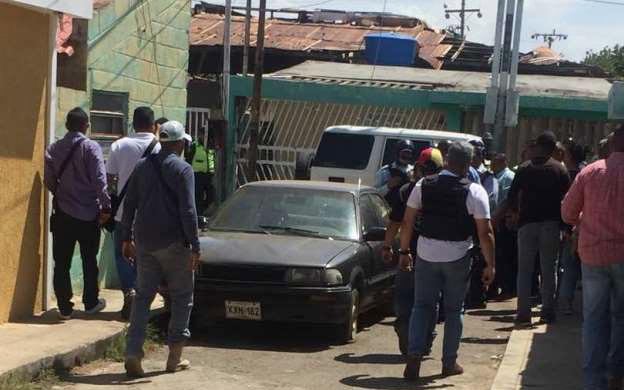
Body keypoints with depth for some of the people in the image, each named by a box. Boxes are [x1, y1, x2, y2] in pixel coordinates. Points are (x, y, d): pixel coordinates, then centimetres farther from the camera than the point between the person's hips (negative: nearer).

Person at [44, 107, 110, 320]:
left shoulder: (53, 149, 1)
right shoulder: (91, 147, -10)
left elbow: (49, 181, 4)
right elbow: (100, 180, -15)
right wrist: (105, 206, -9)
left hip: (63, 213, 2)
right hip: (89, 213, -2)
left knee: (62, 262, 6)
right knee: (89, 260, 14)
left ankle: (64, 307, 5)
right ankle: (91, 302, 23)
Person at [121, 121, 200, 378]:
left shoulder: (142, 166, 9)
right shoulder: (182, 169, -8)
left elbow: (129, 204, 11)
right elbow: (188, 210, -13)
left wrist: (126, 238, 18)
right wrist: (195, 247, -11)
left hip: (144, 241, 5)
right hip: (173, 241, -5)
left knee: (143, 296, 8)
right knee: (182, 296, 8)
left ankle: (133, 354, -4)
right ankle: (175, 356, 9)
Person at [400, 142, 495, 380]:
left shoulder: (423, 186, -2)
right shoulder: (474, 191, -11)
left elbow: (407, 222, 2)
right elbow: (485, 232, -12)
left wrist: (404, 251, 13)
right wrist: (490, 265, -4)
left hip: (426, 253, 2)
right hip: (458, 257, -2)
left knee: (422, 306, 9)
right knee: (453, 309, 12)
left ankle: (414, 356, -5)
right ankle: (449, 363, 17)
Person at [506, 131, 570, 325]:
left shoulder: (525, 168, 0)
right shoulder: (560, 169, -1)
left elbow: (512, 196, -2)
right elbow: (566, 198, -3)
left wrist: (516, 212, 14)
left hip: (527, 222, 0)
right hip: (550, 223, 0)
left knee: (524, 269, 6)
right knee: (549, 269, 8)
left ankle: (523, 312, 1)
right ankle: (547, 311, 7)